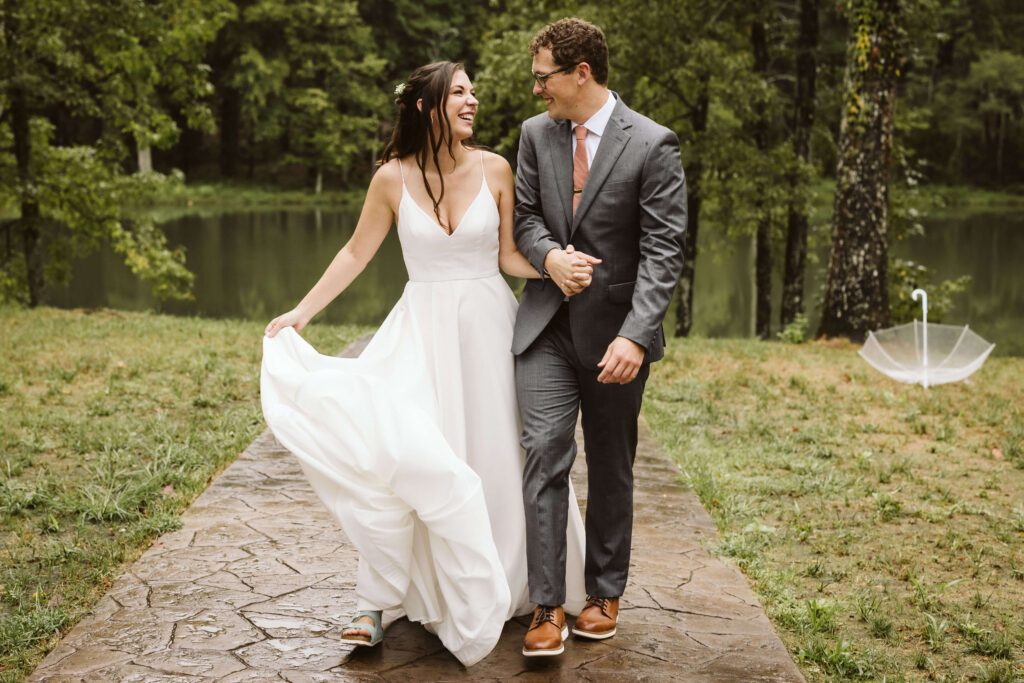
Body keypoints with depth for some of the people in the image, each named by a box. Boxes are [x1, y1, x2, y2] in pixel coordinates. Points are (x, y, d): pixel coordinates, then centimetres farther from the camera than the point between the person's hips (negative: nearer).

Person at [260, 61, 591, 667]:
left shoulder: (495, 170, -2)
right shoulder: (394, 178, -4)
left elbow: (509, 255, 4)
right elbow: (356, 253, 5)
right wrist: (301, 313, 4)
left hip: (489, 326, 1)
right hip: (425, 328, -1)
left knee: (495, 456, 7)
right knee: (399, 453, -13)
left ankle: (513, 587, 28)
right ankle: (384, 598, 3)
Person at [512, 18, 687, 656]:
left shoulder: (652, 144, -11)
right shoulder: (537, 133, 4)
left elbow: (662, 250, -14)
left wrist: (634, 336, -24)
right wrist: (548, 254, -11)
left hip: (615, 329, -2)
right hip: (548, 323, 3)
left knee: (611, 466, 11)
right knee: (545, 451, -9)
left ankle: (605, 594, 28)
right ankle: (548, 608, -3)